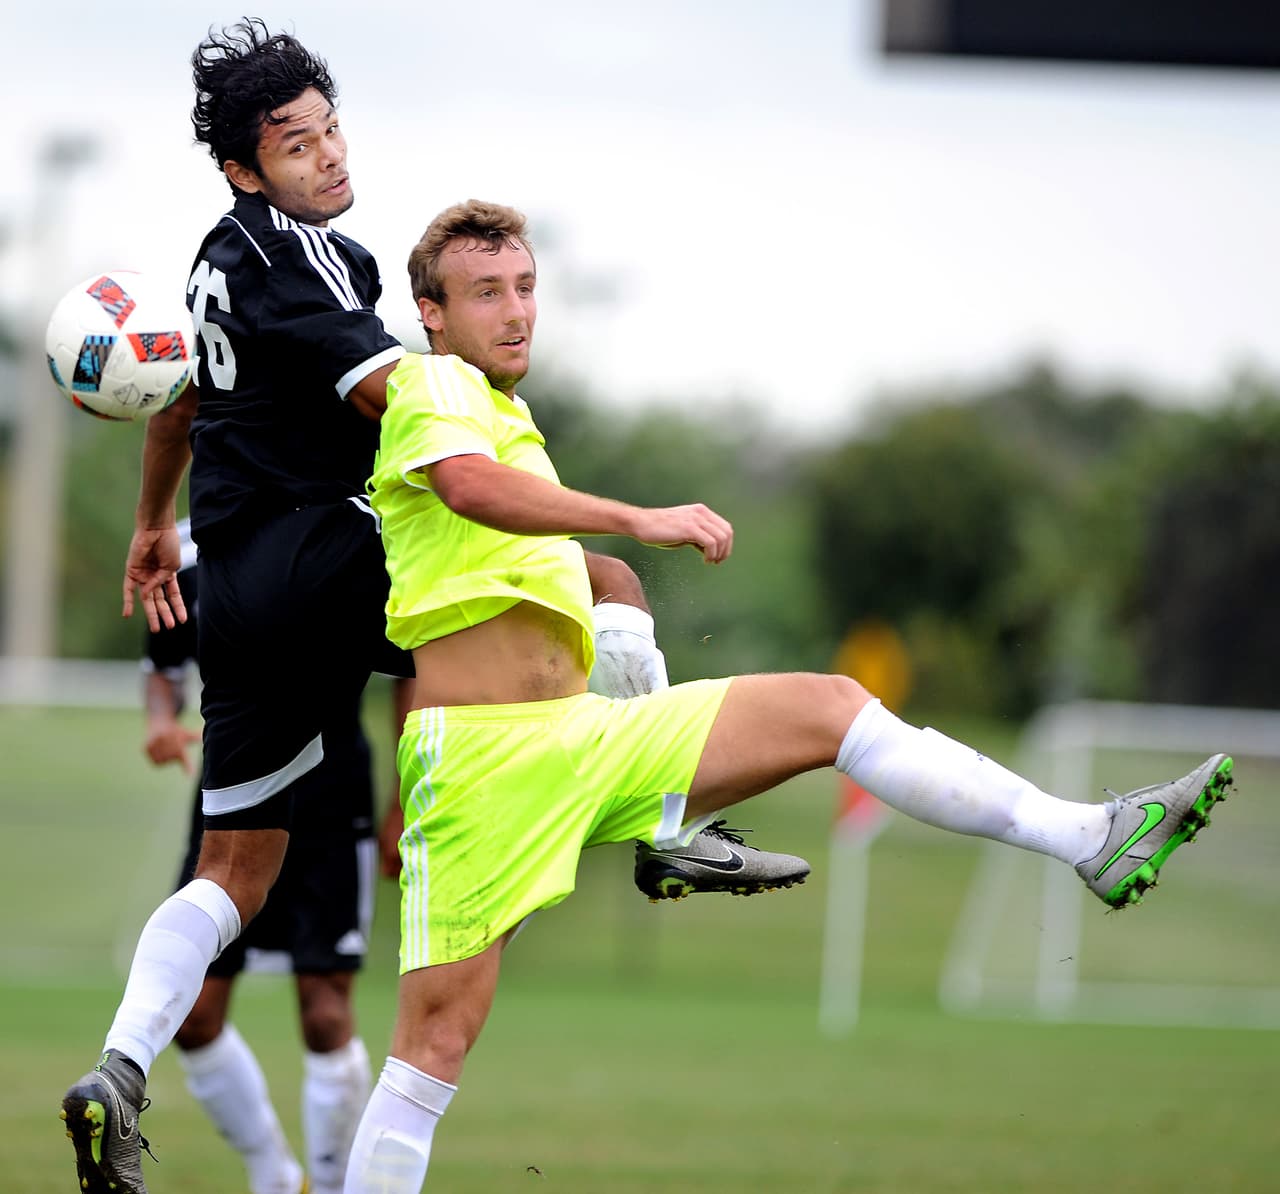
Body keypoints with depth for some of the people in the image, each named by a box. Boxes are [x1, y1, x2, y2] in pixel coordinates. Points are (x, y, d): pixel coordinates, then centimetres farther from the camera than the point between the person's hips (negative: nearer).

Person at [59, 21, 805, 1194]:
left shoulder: (223, 258, 18)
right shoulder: (297, 254, -11)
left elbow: (182, 396, 34)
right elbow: (392, 391, -22)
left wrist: (153, 526, 48)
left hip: (233, 591, 9)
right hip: (322, 559, -9)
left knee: (232, 873, 11)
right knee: (605, 586, -1)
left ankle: (119, 1074, -6)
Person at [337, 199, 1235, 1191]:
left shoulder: (508, 415, 24)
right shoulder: (435, 384, -4)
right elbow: (468, 485, -29)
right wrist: (640, 519, -36)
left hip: (584, 734, 8)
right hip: (480, 747, -8)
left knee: (829, 706, -3)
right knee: (442, 1028, -12)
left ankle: (1092, 841, -6)